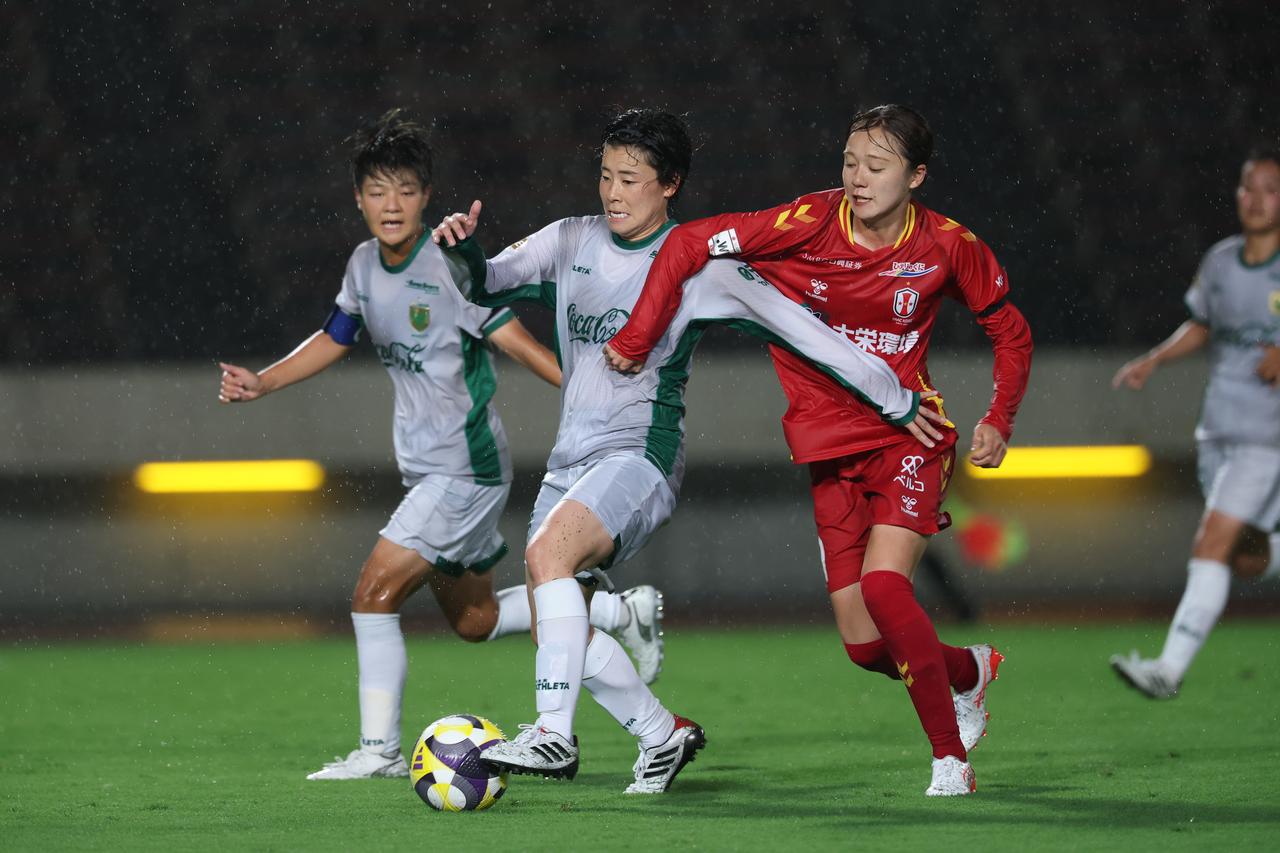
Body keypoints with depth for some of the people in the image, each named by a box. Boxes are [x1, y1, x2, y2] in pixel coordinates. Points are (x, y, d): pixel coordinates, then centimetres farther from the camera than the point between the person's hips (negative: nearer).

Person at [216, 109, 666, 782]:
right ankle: (621, 610, 31)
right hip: (425, 468, 9)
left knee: (374, 592, -14)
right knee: (474, 620, 17)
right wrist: (262, 383, 10)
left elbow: (513, 339, -19)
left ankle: (379, 749, -4)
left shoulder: (449, 266, -18)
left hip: (467, 468, -9)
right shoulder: (365, 264, 4)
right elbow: (334, 339, 20)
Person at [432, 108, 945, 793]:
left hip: (640, 454, -6)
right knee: (553, 627, -1)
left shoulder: (697, 264, -5)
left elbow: (800, 328, -2)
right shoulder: (572, 243, 10)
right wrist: (464, 250, -11)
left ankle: (554, 735, -30)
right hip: (571, 457, 6)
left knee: (548, 550, -31)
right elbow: (486, 285, 13)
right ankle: (664, 735, 19)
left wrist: (896, 402, 1)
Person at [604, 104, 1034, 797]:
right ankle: (971, 670, 34)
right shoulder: (809, 224, -12)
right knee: (865, 647, -1)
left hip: (909, 437, -2)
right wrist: (637, 338, -14)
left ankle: (950, 760, -13)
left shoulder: (948, 246, -8)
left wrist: (999, 420, -3)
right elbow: (688, 246, -9)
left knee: (883, 583, -26)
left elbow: (1009, 330, 8)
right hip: (830, 449, 2)